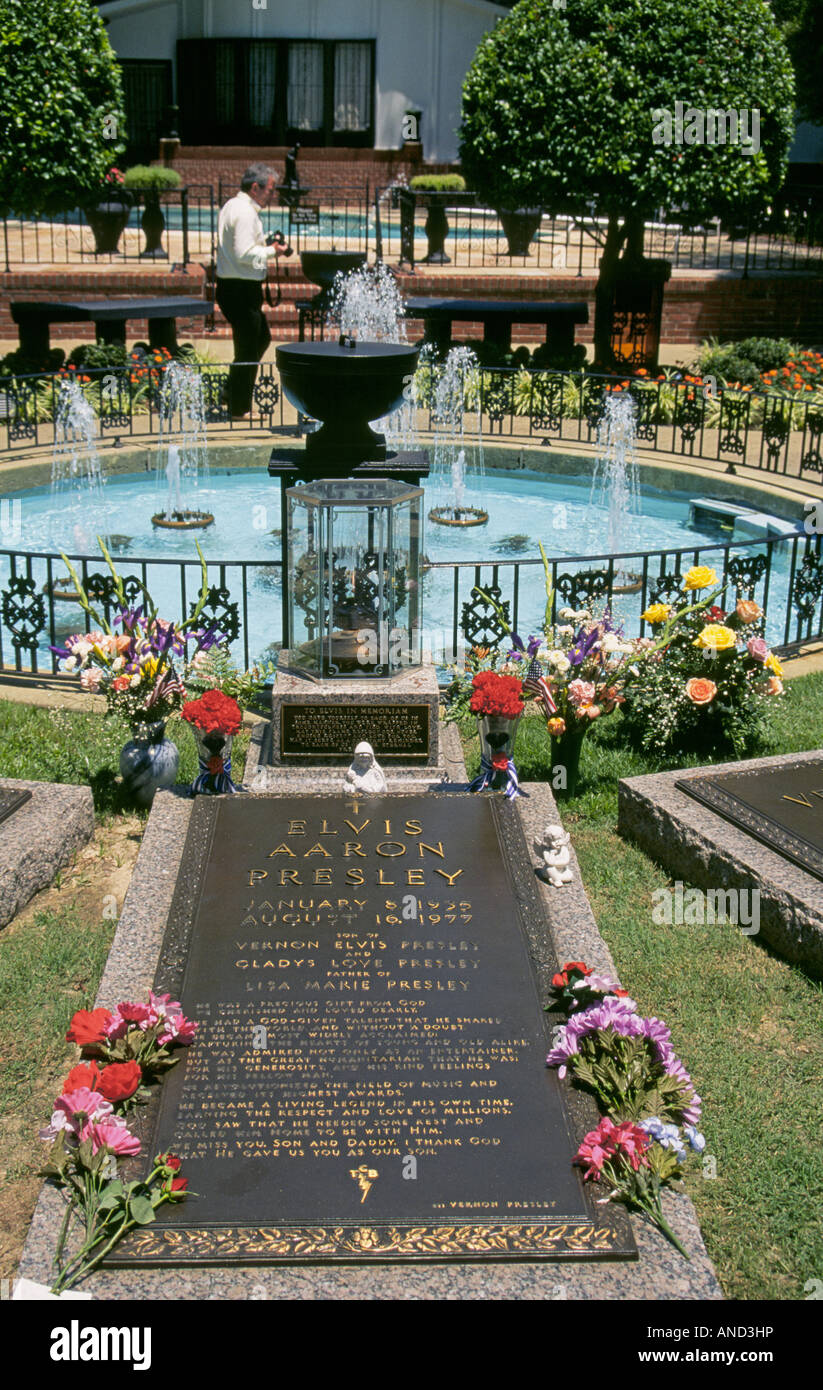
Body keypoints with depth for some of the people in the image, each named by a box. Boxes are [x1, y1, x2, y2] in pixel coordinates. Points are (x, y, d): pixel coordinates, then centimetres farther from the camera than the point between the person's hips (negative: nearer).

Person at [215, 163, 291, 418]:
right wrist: (272, 251, -13)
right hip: (241, 289, -11)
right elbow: (245, 254, -25)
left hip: (230, 286, 11)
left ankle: (234, 395, 27)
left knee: (261, 338, 23)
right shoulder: (245, 212, -18)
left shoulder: (231, 206, 15)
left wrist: (266, 243, 12)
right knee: (247, 349, -2)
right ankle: (239, 408, 7)